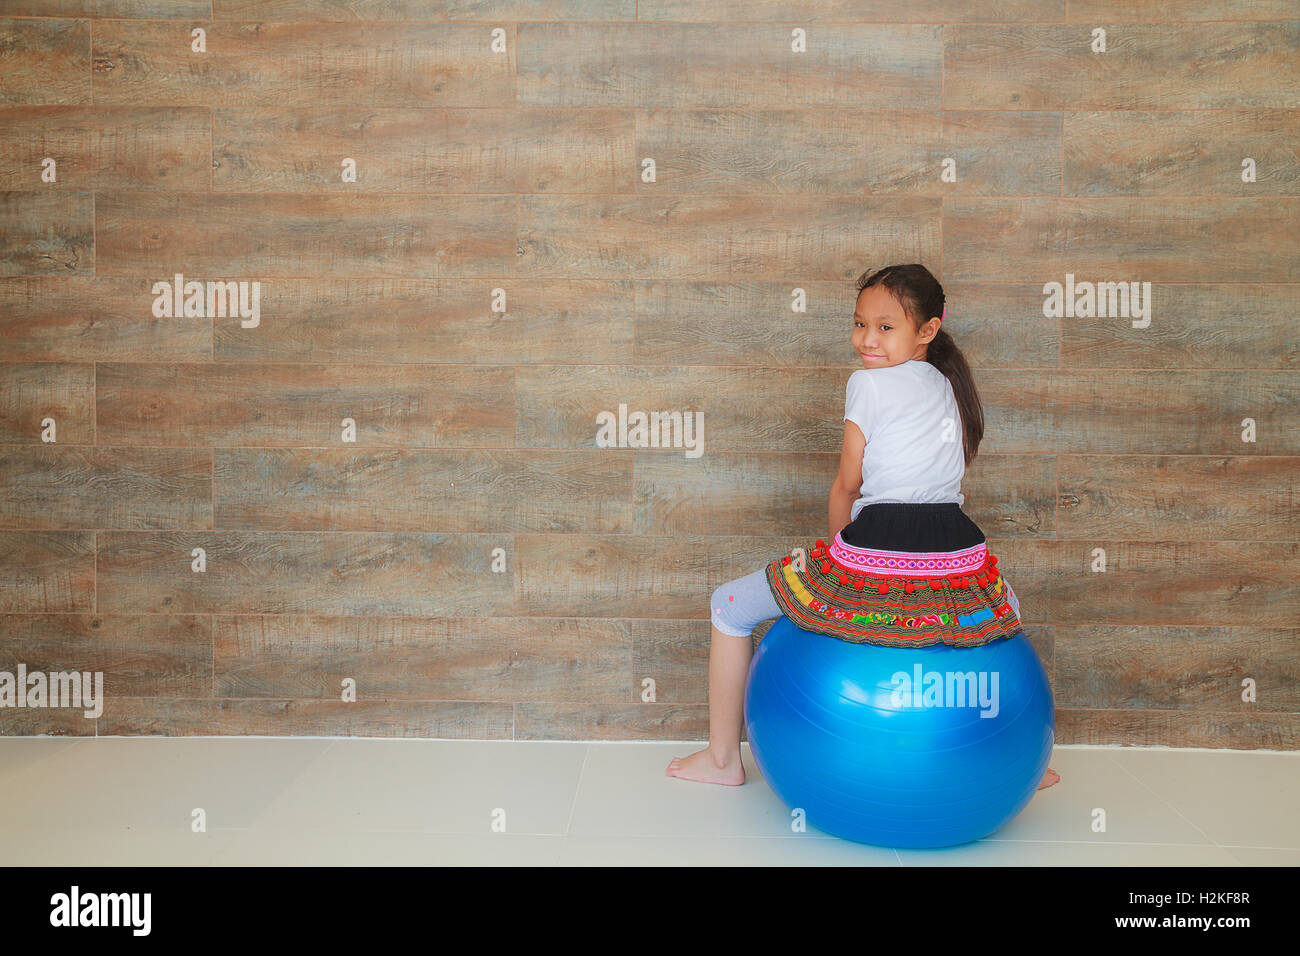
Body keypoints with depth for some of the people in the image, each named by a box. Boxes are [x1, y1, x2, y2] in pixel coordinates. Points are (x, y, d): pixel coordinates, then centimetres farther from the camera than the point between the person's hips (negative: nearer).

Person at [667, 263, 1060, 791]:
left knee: (729, 606, 15)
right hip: (958, 558, 7)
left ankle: (723, 758, 25)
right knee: (1005, 602, 45)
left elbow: (847, 486, 2)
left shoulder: (869, 383, -2)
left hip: (877, 553, -6)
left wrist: (838, 545, 20)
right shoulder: (950, 386, 17)